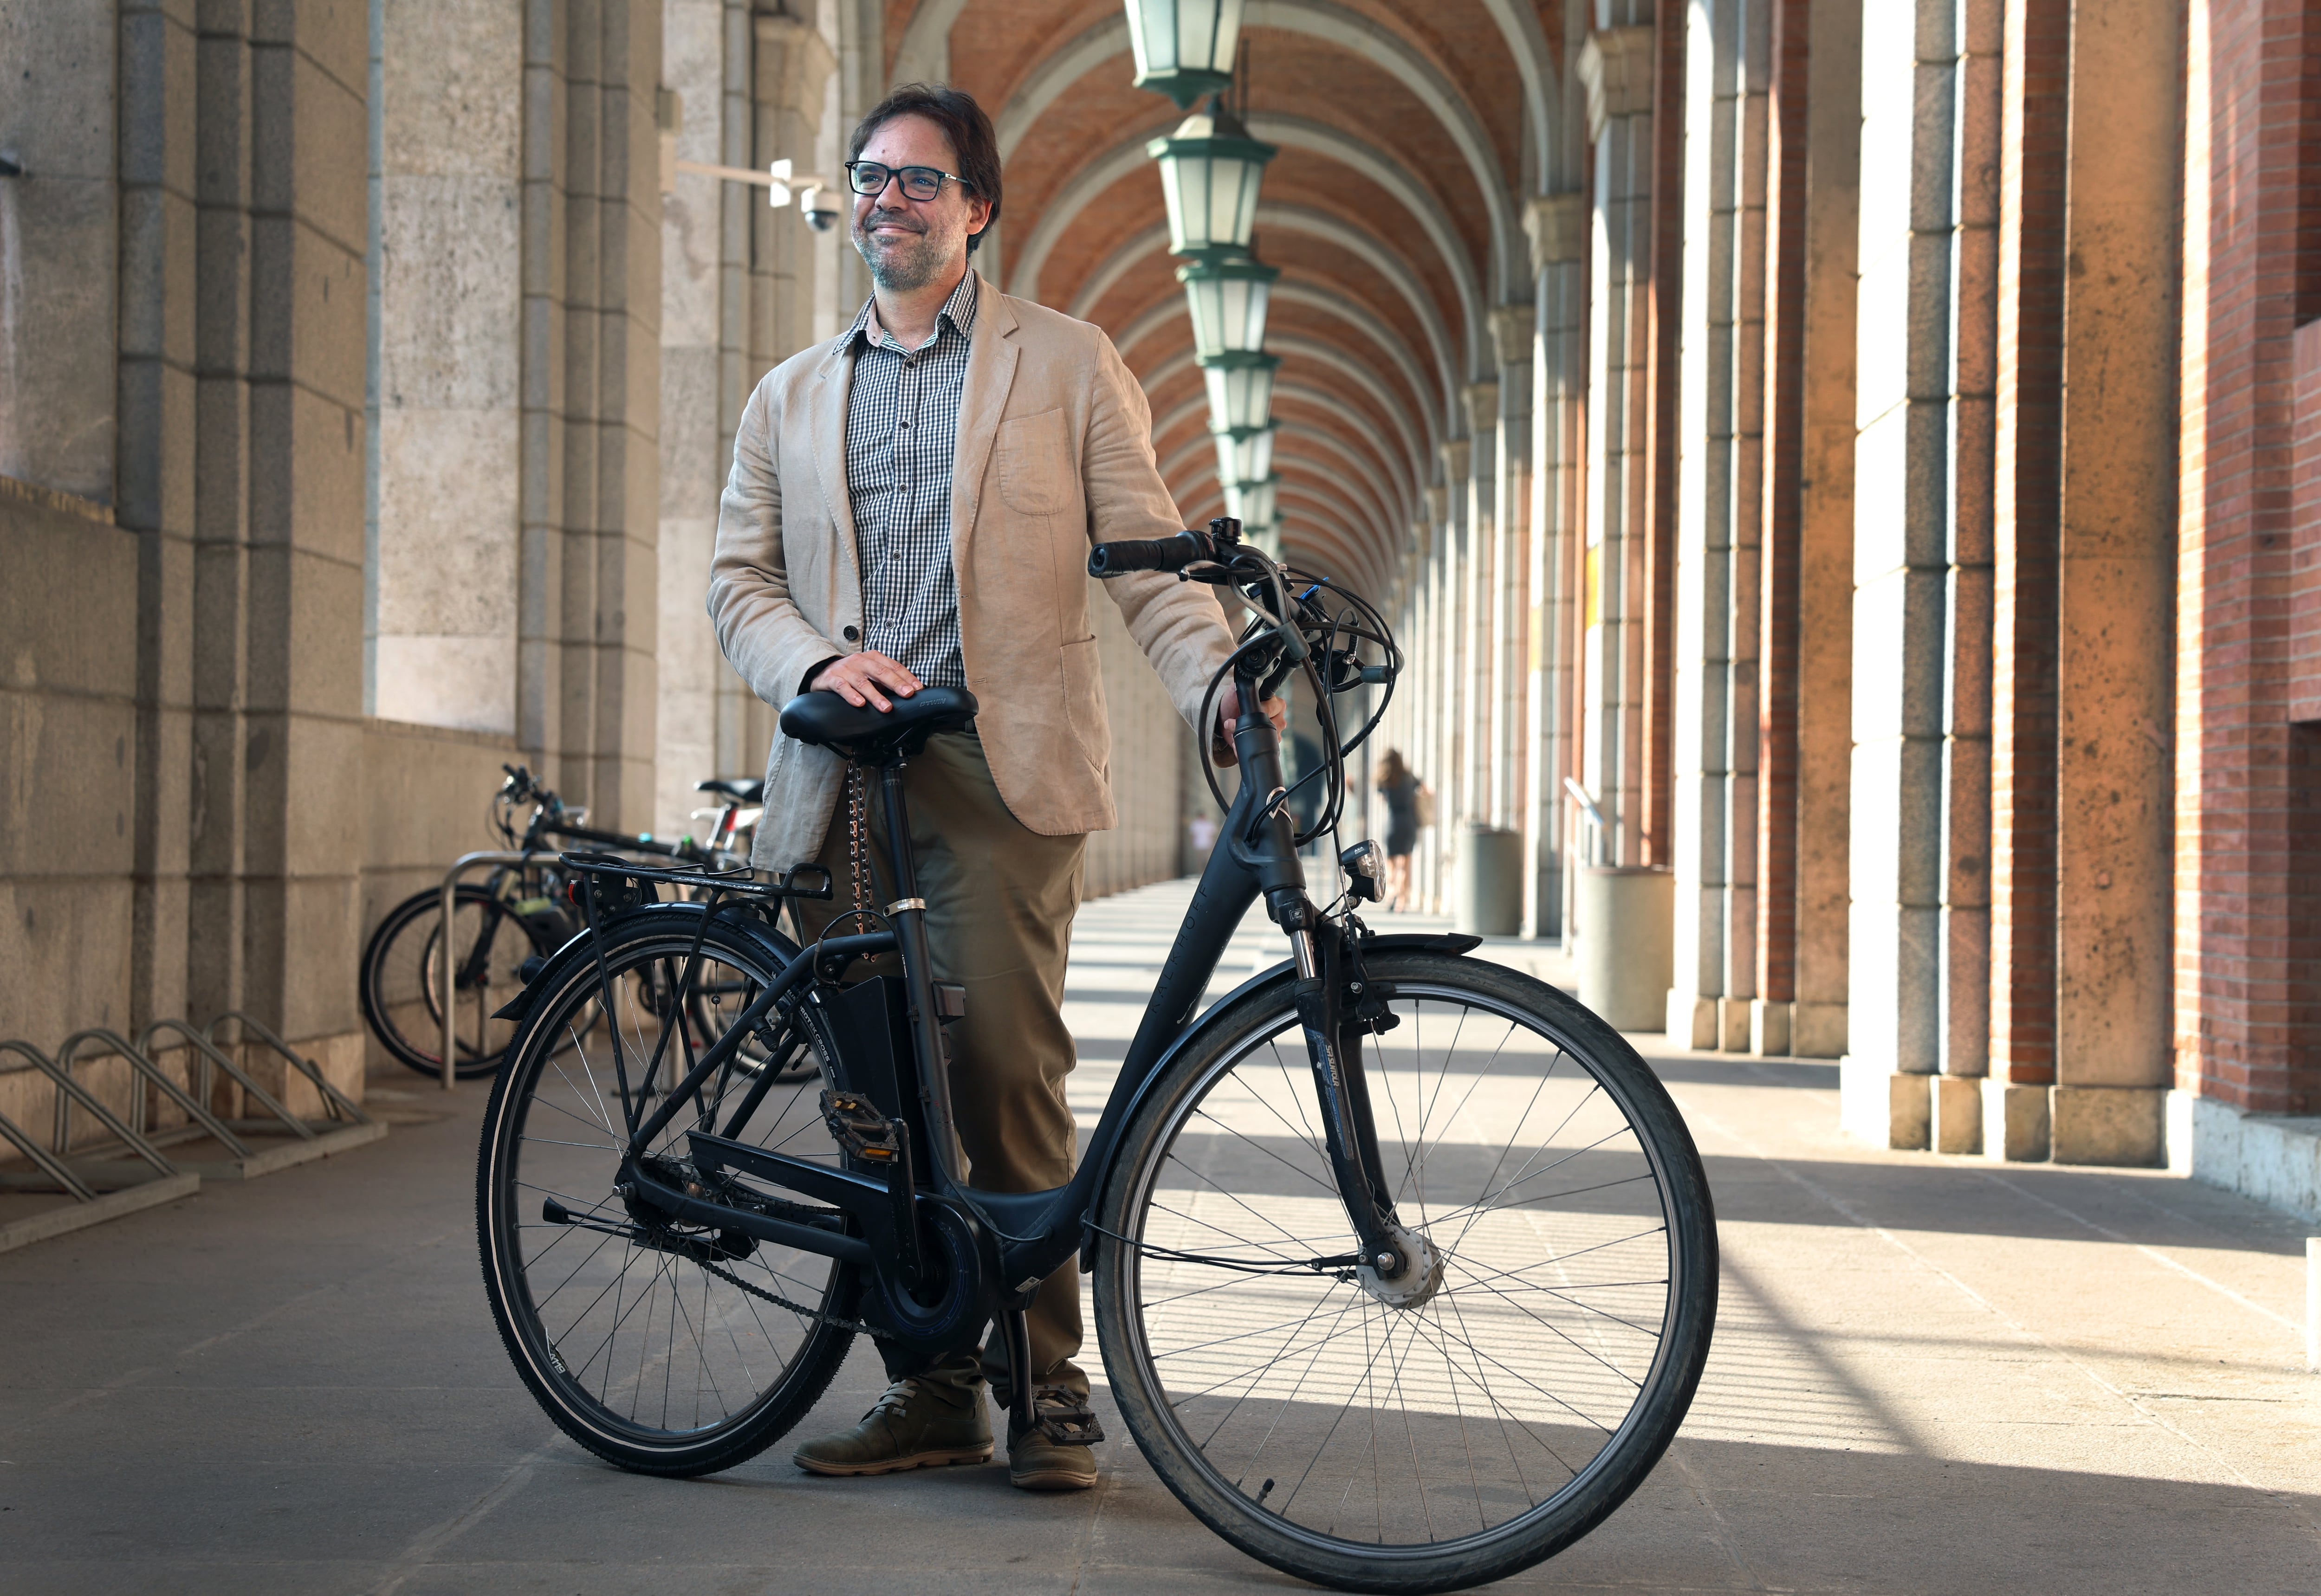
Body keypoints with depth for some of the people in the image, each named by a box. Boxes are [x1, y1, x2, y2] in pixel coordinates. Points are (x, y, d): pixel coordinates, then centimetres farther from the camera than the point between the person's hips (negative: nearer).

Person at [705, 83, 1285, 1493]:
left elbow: (1147, 554, 4)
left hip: (1001, 770, -4)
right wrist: (818, 659, -5)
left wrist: (1221, 685, -13)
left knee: (1009, 1076, -12)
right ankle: (928, 1386, 11)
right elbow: (738, 580, 16)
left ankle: (1043, 1386, -3)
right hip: (841, 780, 4)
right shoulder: (792, 398, 21)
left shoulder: (1068, 366, 10)